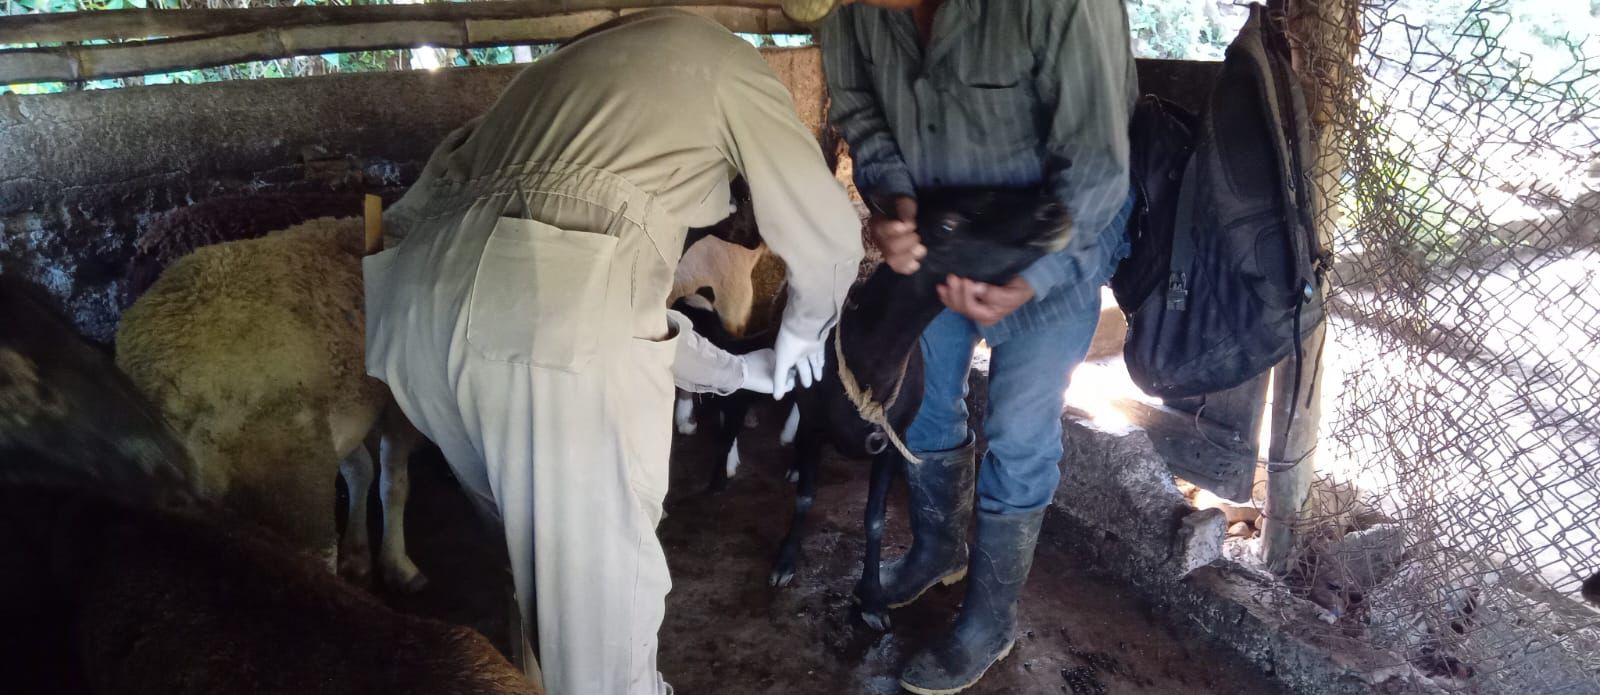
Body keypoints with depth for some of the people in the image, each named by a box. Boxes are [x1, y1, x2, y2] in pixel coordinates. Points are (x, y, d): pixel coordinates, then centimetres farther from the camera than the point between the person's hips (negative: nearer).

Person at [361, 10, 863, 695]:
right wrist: (797, 338, 39)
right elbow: (827, 236, 18)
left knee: (531, 529, 29)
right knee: (601, 567, 12)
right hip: (562, 316, -8)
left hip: (419, 298, 8)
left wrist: (730, 370, 44)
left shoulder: (562, 67, 38)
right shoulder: (724, 60, 20)